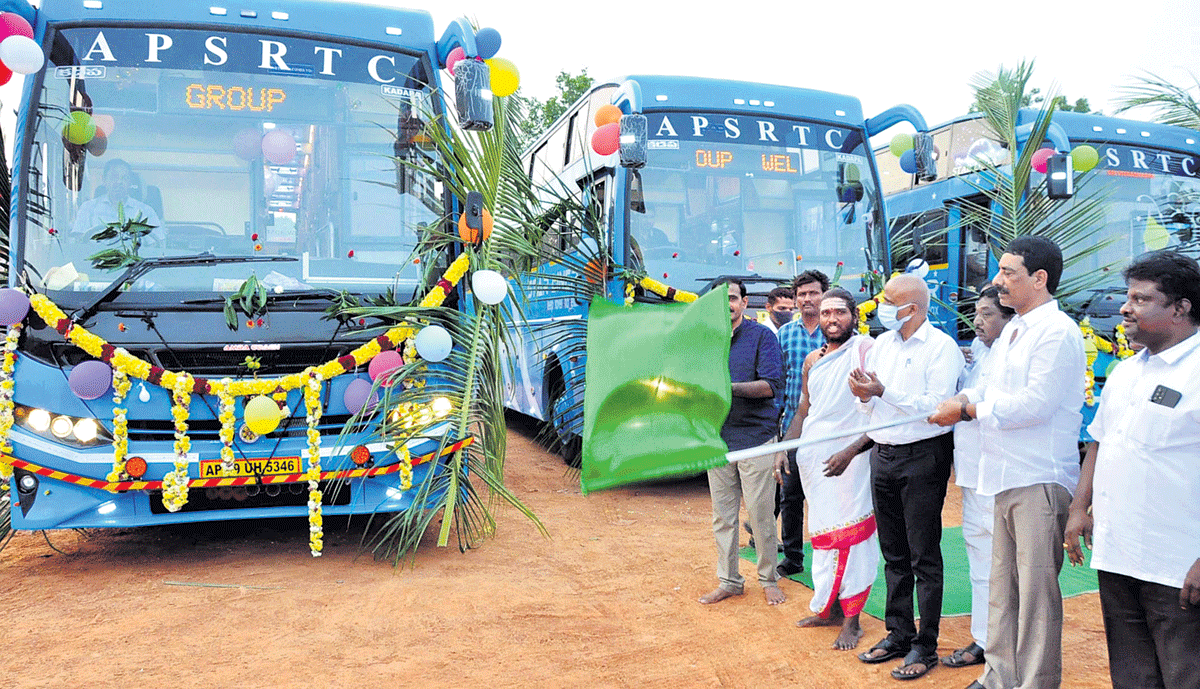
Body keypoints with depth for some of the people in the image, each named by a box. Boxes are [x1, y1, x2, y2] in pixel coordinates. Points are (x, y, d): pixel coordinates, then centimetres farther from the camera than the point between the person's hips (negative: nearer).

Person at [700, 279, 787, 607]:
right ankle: (729, 580, 21)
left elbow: (771, 384, -13)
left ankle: (769, 579, 18)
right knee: (722, 516, 9)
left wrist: (730, 387, -23)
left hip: (756, 435, -4)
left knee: (760, 514, 1)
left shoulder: (762, 336, -3)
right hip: (717, 438, 4)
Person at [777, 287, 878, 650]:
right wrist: (784, 450, 11)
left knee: (850, 535, -3)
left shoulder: (865, 350, -6)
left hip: (849, 457, -6)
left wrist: (851, 451, -21)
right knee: (823, 533, 12)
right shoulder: (813, 360, 16)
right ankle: (831, 609, 23)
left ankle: (851, 620, 6)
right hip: (812, 457, 7)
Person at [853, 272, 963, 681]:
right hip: (883, 456, 7)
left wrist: (884, 392, -21)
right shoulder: (882, 343, 12)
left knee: (924, 558, 1)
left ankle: (925, 646, 11)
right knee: (894, 554, 14)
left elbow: (936, 406, -19)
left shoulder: (941, 346, -8)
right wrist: (865, 395, -8)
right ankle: (898, 634, 25)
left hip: (922, 458, -6)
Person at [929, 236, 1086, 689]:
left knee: (1036, 590, -1)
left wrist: (967, 410, -13)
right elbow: (990, 387, 22)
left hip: (1041, 481, -9)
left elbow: (1036, 403, -20)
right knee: (1003, 584, 15)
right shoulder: (1012, 330, 18)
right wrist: (959, 401, 1)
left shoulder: (1057, 331, -13)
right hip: (1009, 477, 9)